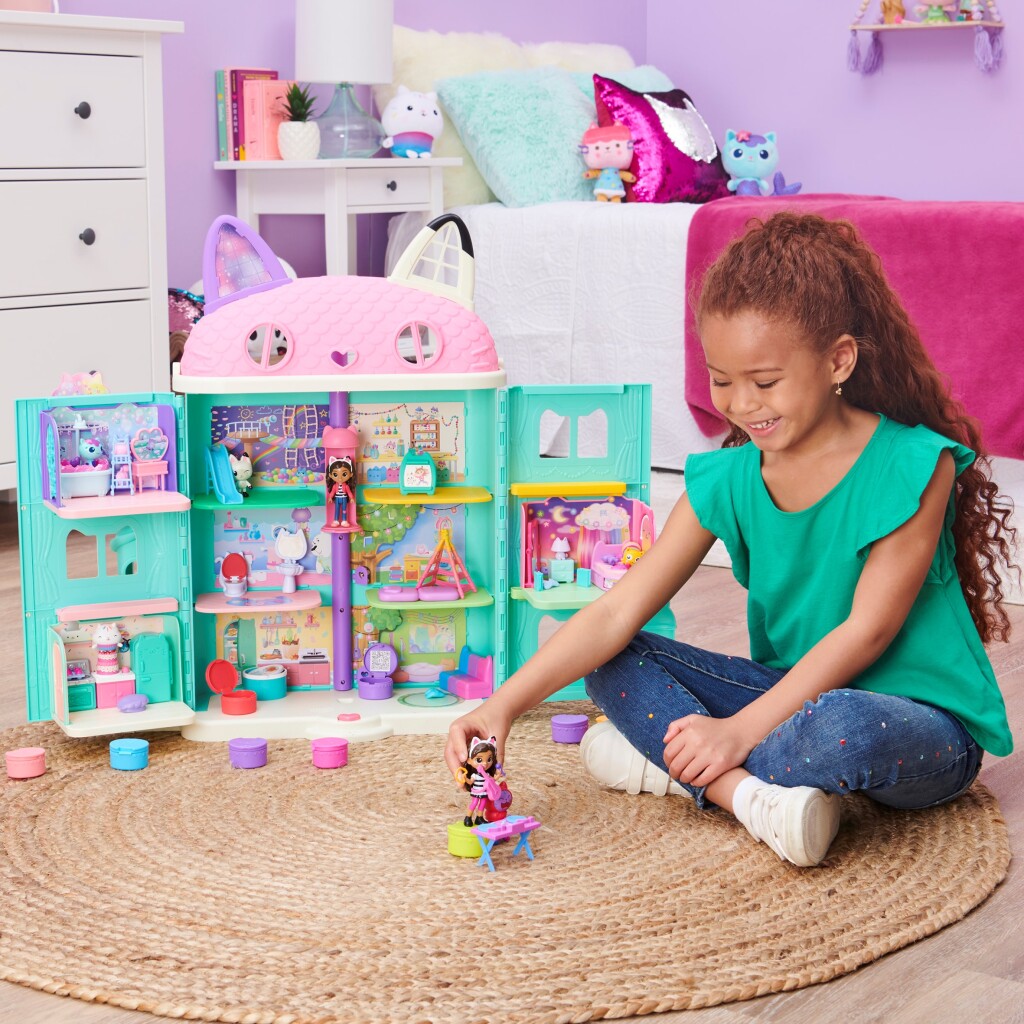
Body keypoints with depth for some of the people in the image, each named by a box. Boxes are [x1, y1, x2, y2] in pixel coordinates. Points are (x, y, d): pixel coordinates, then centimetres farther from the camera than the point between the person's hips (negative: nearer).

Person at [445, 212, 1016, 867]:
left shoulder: (913, 465, -16)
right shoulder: (728, 481, -3)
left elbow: (866, 631, -19)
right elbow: (617, 613, -8)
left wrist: (739, 729, -25)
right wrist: (505, 705, -20)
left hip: (926, 722, -5)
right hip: (795, 694, 5)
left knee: (847, 727, -41)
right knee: (614, 664, -8)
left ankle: (670, 766, -16)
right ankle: (751, 796, -26)